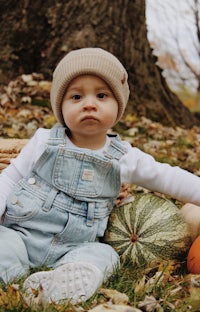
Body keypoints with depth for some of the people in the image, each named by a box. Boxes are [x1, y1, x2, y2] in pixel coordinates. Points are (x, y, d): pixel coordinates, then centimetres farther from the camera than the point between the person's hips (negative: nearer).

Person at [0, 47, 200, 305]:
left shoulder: (124, 158, 0)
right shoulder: (45, 142, -3)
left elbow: (167, 177, 7)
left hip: (75, 247, 2)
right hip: (21, 233, -1)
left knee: (104, 255, -23)